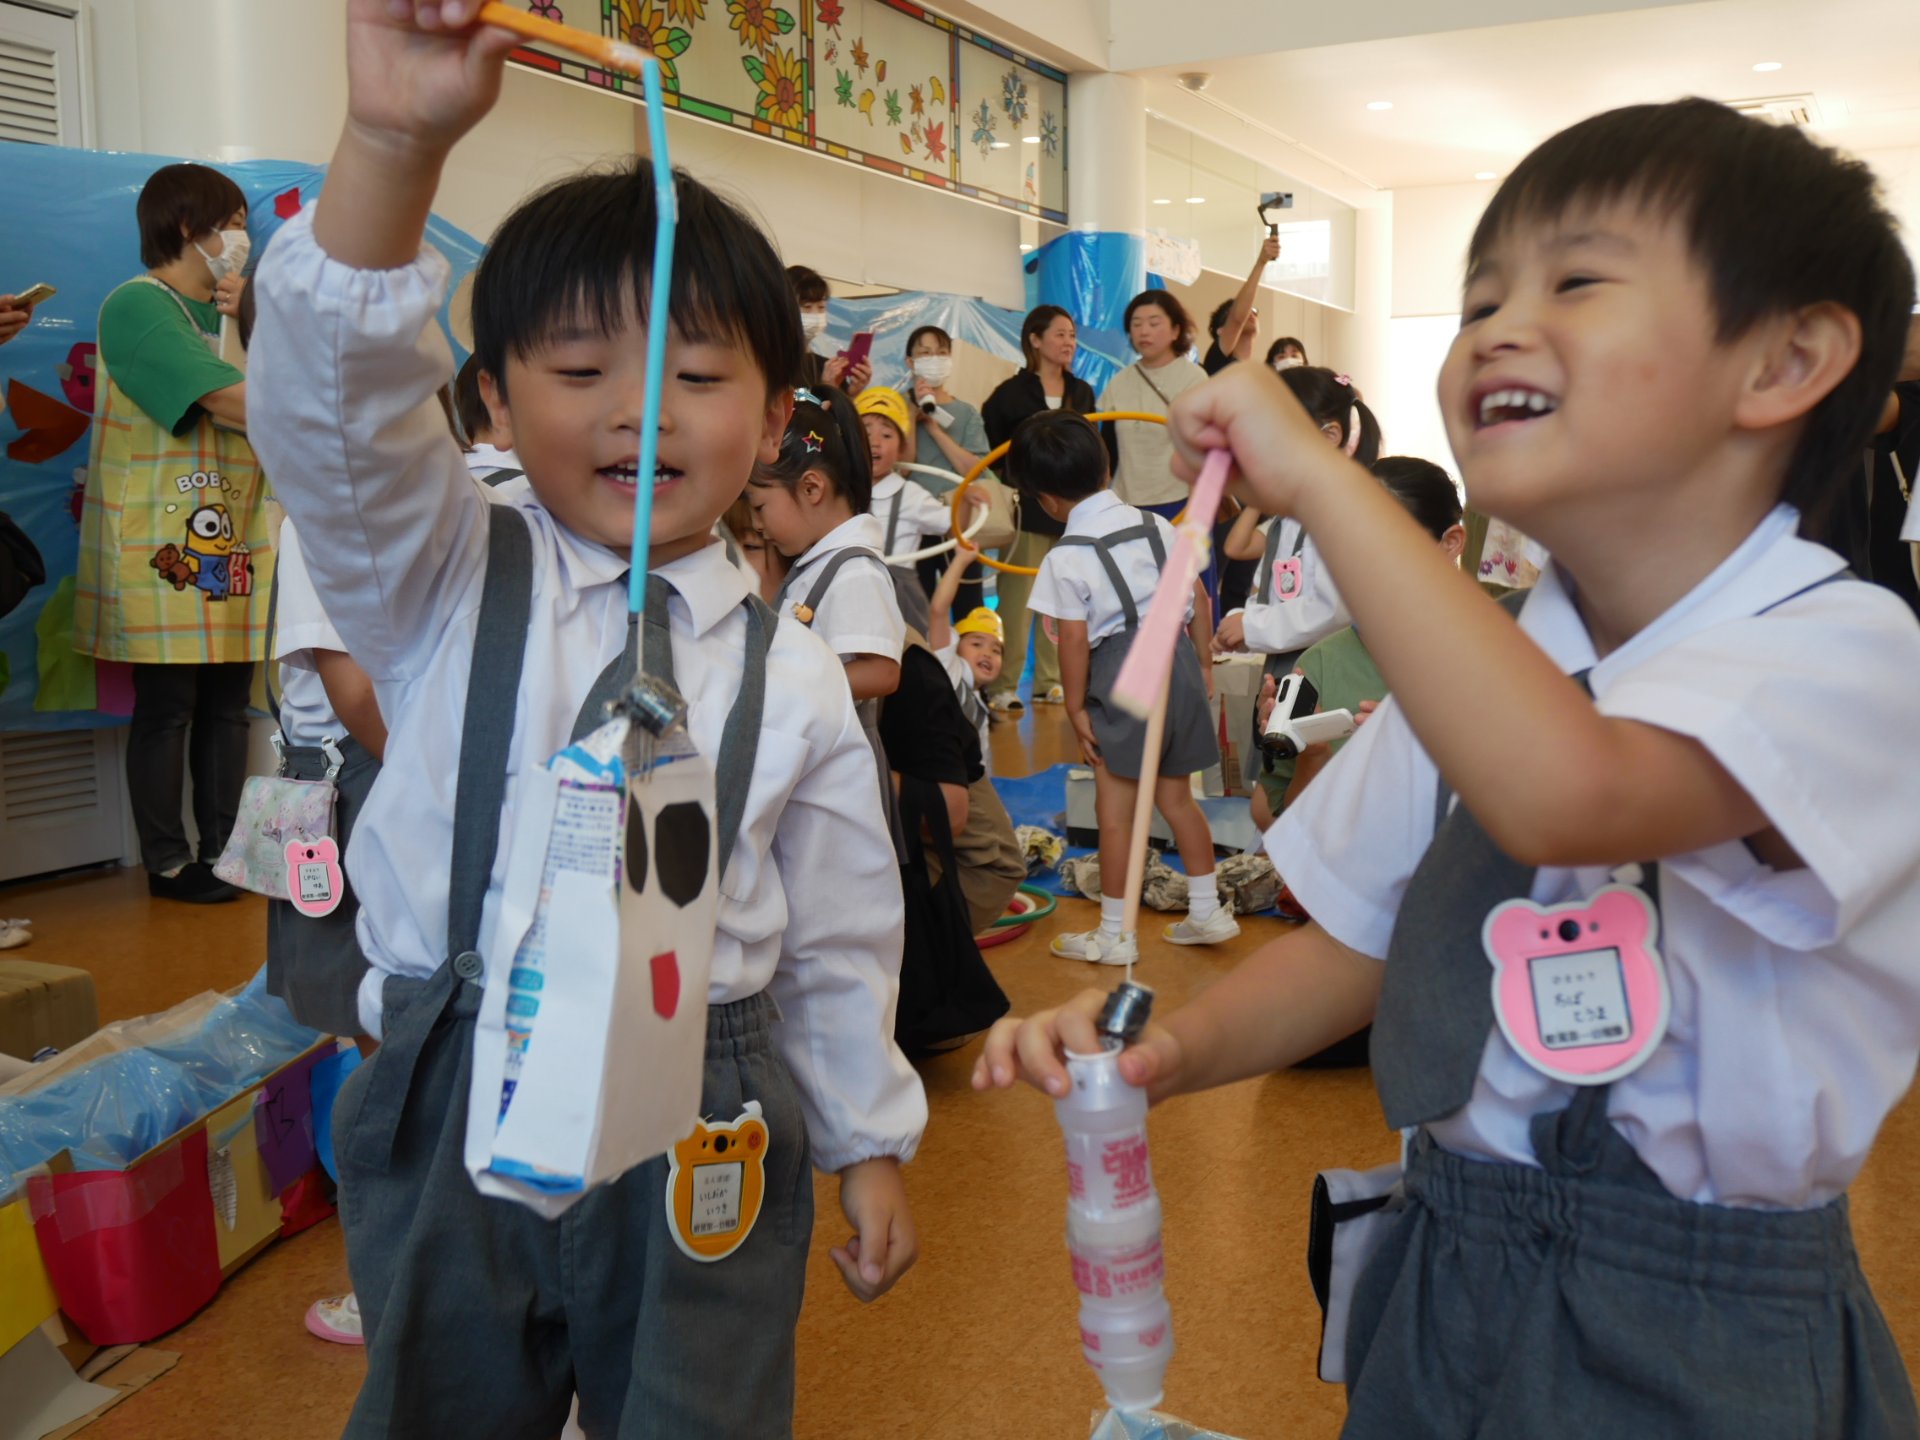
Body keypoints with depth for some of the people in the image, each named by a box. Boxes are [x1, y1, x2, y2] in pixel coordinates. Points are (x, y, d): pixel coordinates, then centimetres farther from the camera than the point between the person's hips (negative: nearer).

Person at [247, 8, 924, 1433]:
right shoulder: (442, 583, -4)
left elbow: (837, 934, 6)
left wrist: (869, 1141, 12)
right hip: (457, 1107, 0)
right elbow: (335, 401, -23)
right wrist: (393, 143, -37)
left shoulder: (792, 675, -1)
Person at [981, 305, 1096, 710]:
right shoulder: (1011, 393, -3)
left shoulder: (1082, 392, 12)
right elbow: (993, 452, -2)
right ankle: (1003, 685, -5)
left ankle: (1050, 680, 16)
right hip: (1027, 508, -5)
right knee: (1017, 597, -7)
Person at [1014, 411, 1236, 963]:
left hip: (1121, 676, -6)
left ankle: (1115, 934, 12)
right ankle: (1206, 911, 27)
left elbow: (1074, 639, -13)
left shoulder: (1065, 558, -10)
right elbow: (1199, 600, 10)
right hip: (1177, 662, 6)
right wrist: (1203, 665, 20)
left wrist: (1076, 708, -5)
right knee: (1176, 797, 19)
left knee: (1115, 810, 3)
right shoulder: (1157, 526, 6)